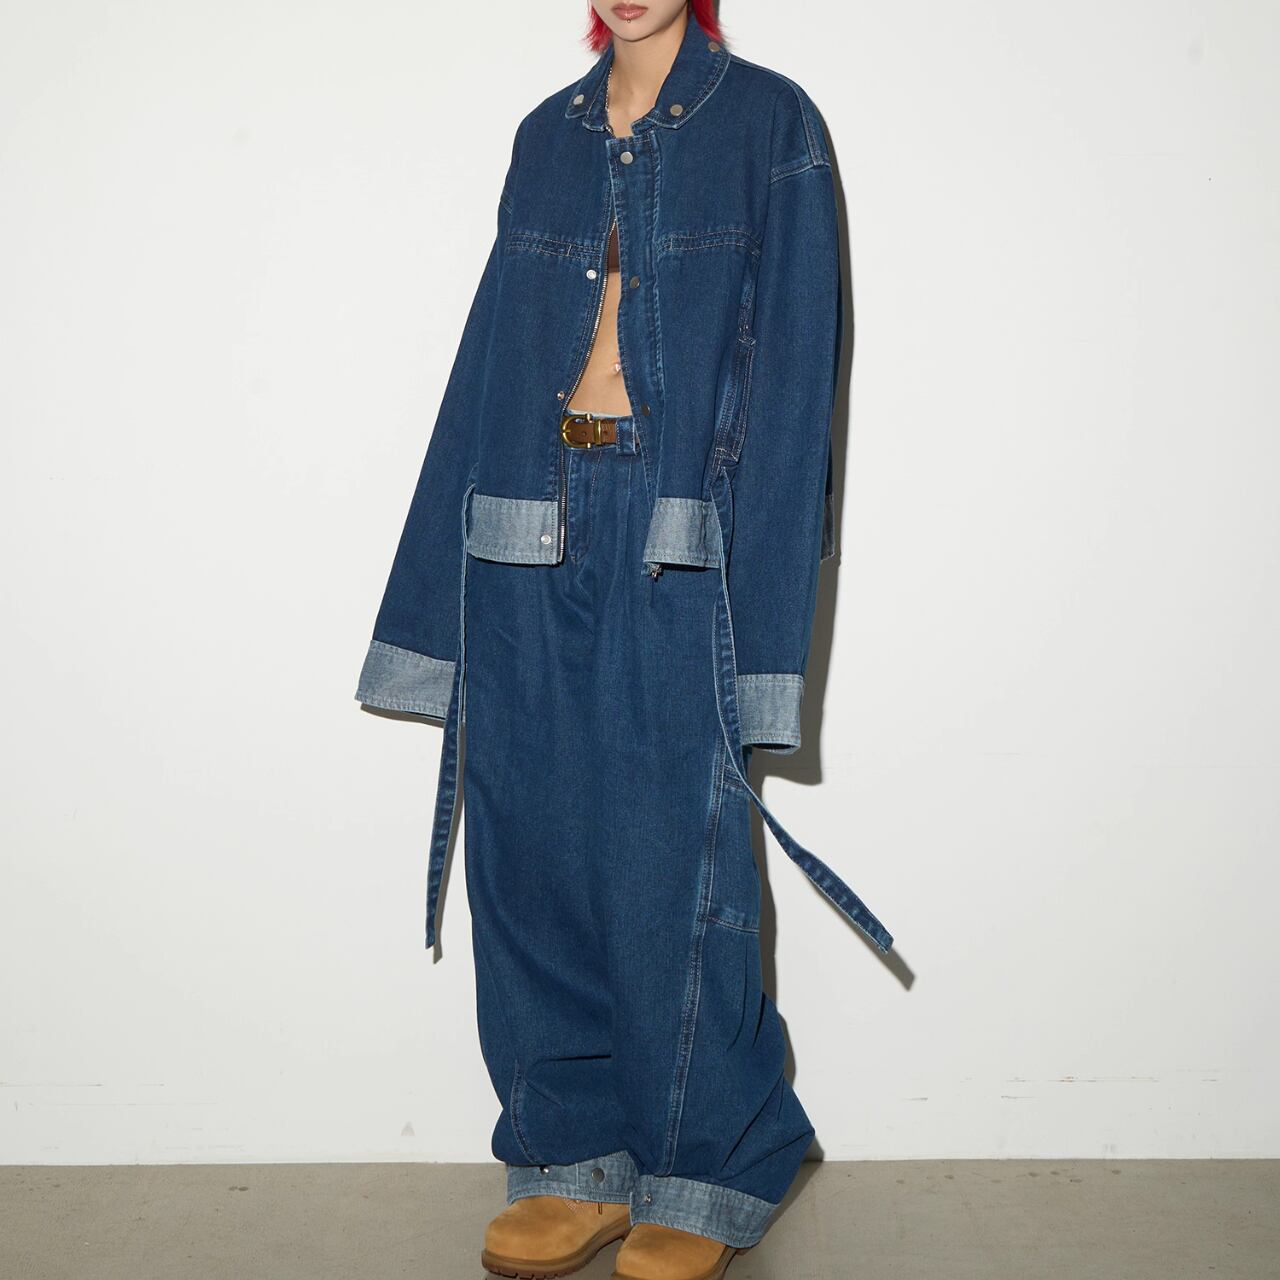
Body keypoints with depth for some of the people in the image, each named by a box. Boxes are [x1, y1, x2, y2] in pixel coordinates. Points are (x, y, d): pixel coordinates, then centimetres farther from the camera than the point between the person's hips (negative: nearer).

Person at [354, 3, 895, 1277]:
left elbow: (794, 357, -5)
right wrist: (440, 606, 10)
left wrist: (761, 610, -12)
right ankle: (578, 1162, 21)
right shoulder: (547, 135, 15)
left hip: (679, 535, -5)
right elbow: (495, 351, 15)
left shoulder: (766, 122, 1)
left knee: (672, 853, -1)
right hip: (535, 532, 5)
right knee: (536, 845, 6)